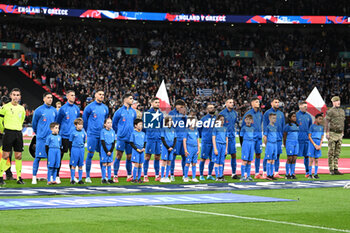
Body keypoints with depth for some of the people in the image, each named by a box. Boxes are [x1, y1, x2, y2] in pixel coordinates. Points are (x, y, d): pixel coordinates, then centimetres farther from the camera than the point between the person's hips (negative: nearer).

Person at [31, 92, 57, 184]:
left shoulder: (54, 111, 8)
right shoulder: (39, 110, -4)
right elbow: (34, 123, 6)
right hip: (41, 138, -3)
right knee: (38, 157, -2)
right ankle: (34, 177, 5)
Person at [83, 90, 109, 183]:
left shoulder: (105, 108, 11)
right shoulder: (90, 107, -2)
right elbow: (84, 120, 5)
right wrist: (88, 131, 9)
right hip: (92, 135, -4)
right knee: (90, 154, -4)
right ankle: (87, 176, 2)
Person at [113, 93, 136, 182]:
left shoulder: (133, 112, 11)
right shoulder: (119, 111, -2)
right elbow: (114, 123, 7)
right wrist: (118, 132, 10)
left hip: (130, 138, 4)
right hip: (121, 138, -4)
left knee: (129, 157, 8)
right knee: (118, 156, -5)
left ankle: (129, 175, 18)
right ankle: (115, 176, -1)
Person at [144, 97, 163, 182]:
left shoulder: (161, 113, 14)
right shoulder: (148, 113, -2)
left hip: (159, 137, 5)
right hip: (150, 137, -5)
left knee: (157, 156, 8)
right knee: (147, 156, -3)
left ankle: (157, 176, 15)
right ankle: (145, 176, 1)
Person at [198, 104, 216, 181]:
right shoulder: (204, 119, 4)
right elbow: (199, 128, 14)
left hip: (214, 142, 3)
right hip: (205, 142, -3)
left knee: (212, 159, 5)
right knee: (203, 158, -3)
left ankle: (209, 175, 16)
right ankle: (201, 175, 4)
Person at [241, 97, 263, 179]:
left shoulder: (260, 113, 12)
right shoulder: (248, 113, -7)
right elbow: (243, 125, -2)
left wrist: (260, 134, 17)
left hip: (259, 136, 6)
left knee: (258, 155, 8)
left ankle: (257, 173, 14)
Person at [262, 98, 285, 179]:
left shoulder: (281, 114, 14)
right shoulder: (267, 113, -1)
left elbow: (283, 126, 17)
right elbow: (264, 126, -3)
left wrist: (282, 135, 8)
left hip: (279, 138, 5)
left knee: (277, 155, 5)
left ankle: (276, 173, 10)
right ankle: (265, 173, -2)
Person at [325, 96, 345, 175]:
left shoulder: (342, 111, 14)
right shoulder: (330, 111, -7)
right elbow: (327, 122, -10)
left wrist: (342, 133, 16)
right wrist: (327, 133, -15)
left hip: (339, 134, 7)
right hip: (332, 134, -7)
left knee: (337, 152, 6)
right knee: (331, 152, -4)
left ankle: (335, 169, 9)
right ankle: (331, 169, -1)